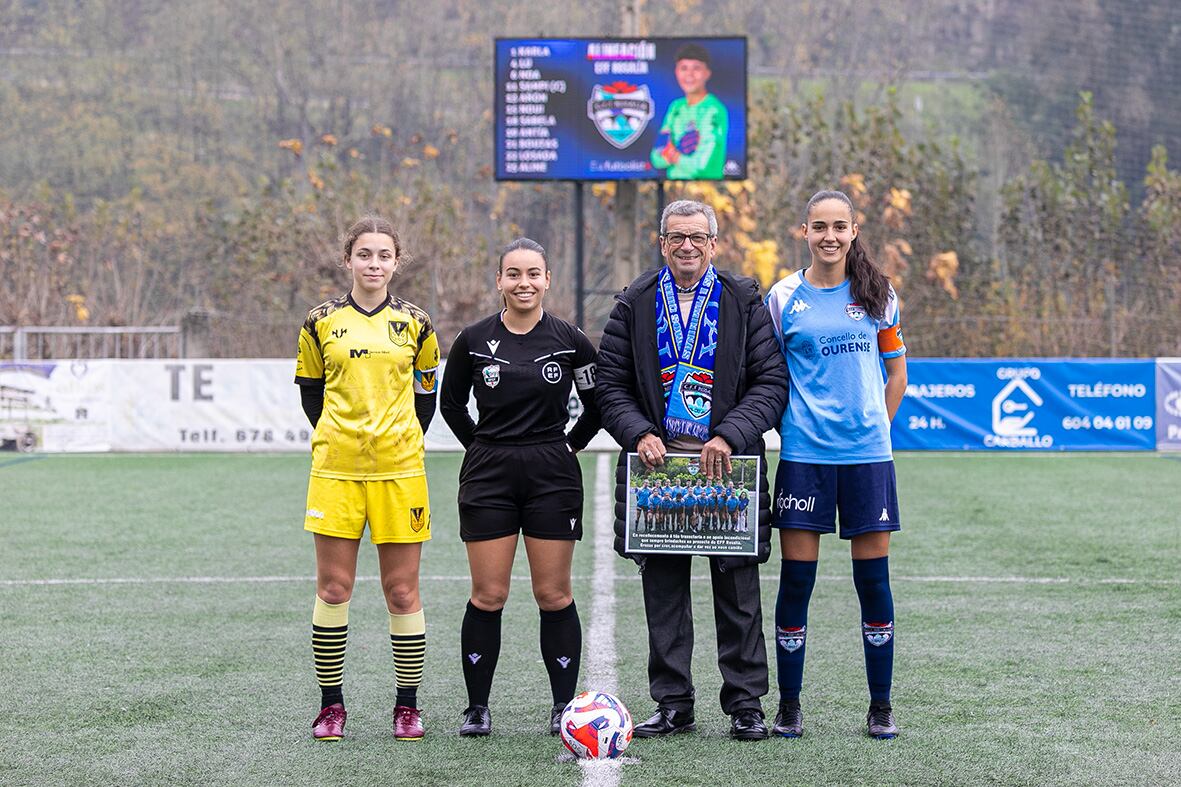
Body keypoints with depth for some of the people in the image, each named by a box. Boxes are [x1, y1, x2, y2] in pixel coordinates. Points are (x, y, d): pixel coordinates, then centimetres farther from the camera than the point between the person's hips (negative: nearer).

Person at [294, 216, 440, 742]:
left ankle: (408, 706, 11)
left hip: (399, 470, 0)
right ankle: (331, 705, 11)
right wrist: (338, 439, 8)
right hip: (335, 469, 0)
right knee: (333, 589, 0)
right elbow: (310, 389, 14)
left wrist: (404, 442, 6)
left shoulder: (414, 324, 6)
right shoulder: (321, 323, 5)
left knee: (403, 592, 1)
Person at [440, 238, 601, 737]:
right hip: (488, 476, 0)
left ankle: (564, 706, 10)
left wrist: (569, 446, 7)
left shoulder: (570, 341, -1)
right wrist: (484, 448, 10)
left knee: (554, 594, 1)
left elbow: (598, 404, 12)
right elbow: (451, 403, 15)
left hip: (552, 476, 0)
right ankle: (477, 708, 9)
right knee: (488, 596, -1)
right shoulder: (473, 340, 1)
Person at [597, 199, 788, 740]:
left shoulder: (744, 302, 4)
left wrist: (730, 437, -14)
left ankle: (745, 703, 11)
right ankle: (672, 704, 13)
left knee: (738, 589, 2)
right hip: (657, 460, 1)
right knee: (662, 589, 4)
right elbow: (611, 385, 6)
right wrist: (640, 435, -11)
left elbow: (771, 382, -1)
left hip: (728, 463, -1)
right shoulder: (634, 305, 8)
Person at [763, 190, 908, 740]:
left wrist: (876, 426, 6)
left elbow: (896, 373, 15)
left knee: (874, 579, 3)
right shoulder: (783, 298, 2)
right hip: (803, 455, -1)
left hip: (867, 453, 1)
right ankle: (789, 706, 11)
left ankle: (880, 707, 13)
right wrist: (789, 426, -1)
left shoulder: (877, 295, 6)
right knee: (796, 579, -1)